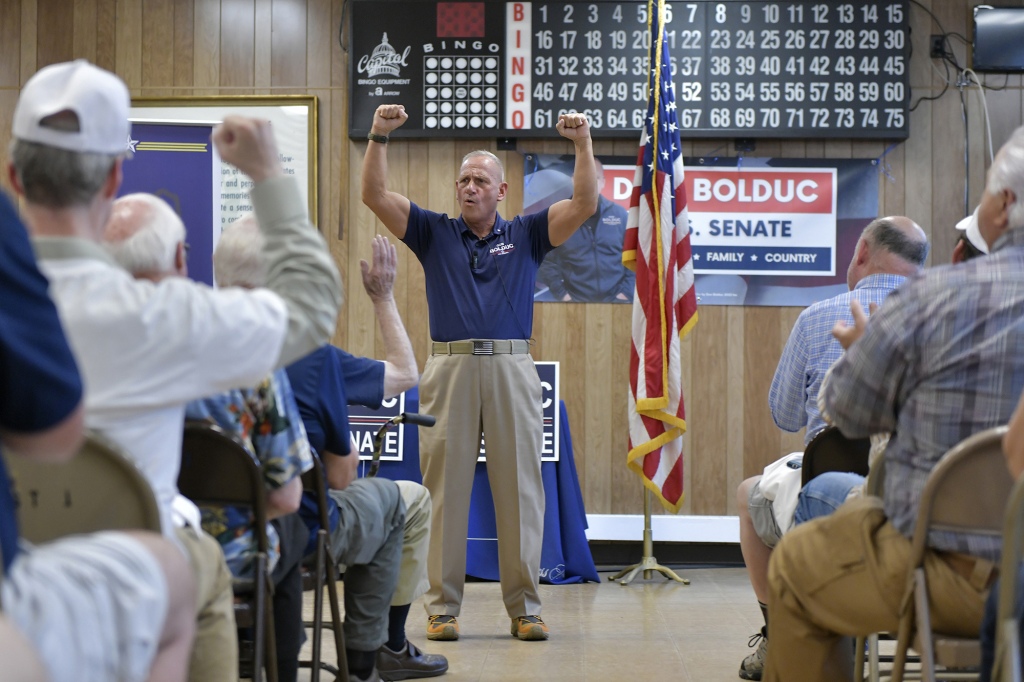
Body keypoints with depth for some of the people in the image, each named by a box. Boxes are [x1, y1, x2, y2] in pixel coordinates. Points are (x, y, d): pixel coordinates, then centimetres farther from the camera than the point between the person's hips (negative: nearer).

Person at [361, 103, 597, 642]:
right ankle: (442, 607, 6)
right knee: (445, 491, 0)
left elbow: (584, 204, 3)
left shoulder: (526, 235, 13)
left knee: (520, 491, 1)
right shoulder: (435, 233, 13)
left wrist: (583, 144, -7)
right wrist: (379, 137, -7)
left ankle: (524, 607, 7)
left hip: (512, 369, 0)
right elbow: (375, 196, 4)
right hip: (449, 368, 0)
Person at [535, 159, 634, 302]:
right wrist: (561, 295, -6)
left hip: (615, 303, 1)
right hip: (575, 304, -1)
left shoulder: (620, 215, 7)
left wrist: (626, 293, -3)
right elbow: (546, 261, 1)